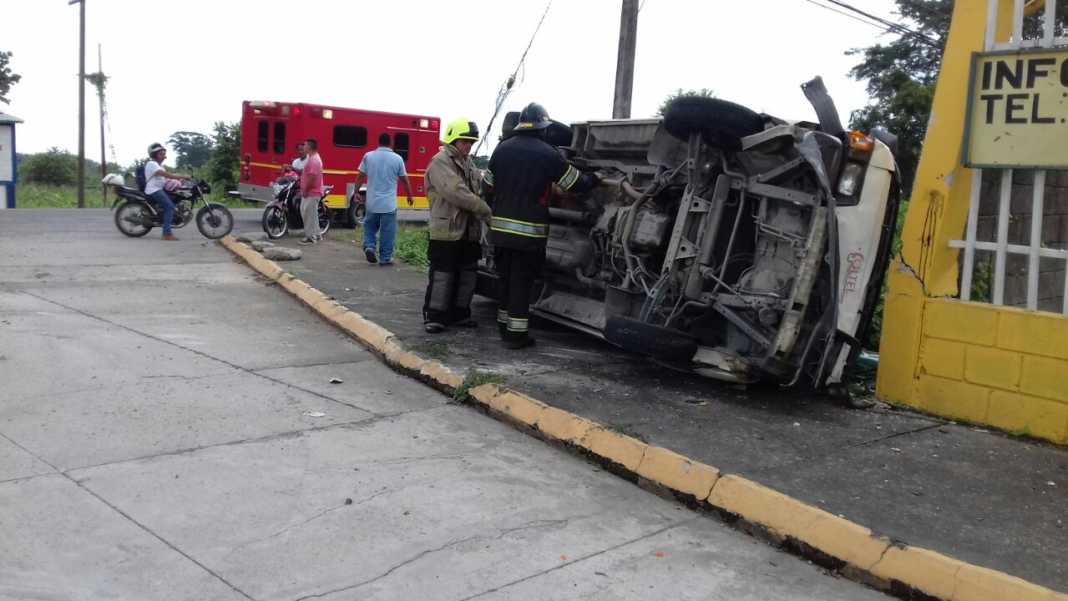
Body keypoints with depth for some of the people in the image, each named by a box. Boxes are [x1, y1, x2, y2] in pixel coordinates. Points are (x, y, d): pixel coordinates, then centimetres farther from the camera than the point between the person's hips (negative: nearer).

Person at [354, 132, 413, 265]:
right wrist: (409, 196, 16)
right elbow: (404, 180, 4)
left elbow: (360, 176, 3)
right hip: (389, 203, -2)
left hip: (372, 202, 2)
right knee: (387, 231, 5)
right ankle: (385, 257, 7)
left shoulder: (368, 156, 0)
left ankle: (369, 246, 1)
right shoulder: (397, 159, -3)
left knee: (370, 226, 20)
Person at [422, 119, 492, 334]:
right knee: (443, 275, -4)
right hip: (447, 231, -8)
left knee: (468, 274, 12)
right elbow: (457, 193, -22)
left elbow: (477, 190, 14)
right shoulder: (440, 162, -11)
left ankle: (459, 313, 23)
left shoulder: (468, 163, 18)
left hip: (469, 231, 8)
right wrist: (486, 210, -20)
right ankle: (433, 316, 6)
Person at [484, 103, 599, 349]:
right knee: (522, 281, 1)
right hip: (529, 231, -5)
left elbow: (488, 185, 13)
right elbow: (577, 183, -1)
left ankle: (504, 325, 26)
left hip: (500, 227, 5)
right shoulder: (548, 154, -9)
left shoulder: (502, 148, 6)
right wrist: (595, 178, 20)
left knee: (504, 277, 16)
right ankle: (516, 334, 3)